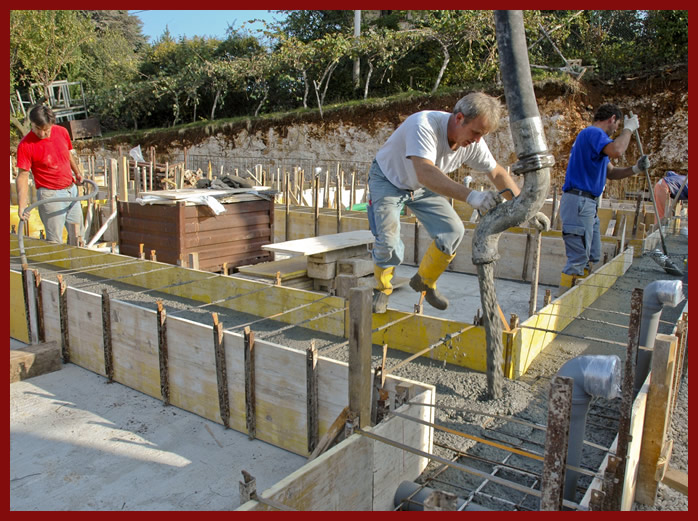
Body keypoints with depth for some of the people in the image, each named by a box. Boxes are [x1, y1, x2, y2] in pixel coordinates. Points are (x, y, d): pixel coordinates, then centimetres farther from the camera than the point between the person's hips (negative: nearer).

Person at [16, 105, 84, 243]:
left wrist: (77, 173, 25)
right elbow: (23, 175, -14)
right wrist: (22, 204, -22)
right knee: (55, 241, -5)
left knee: (78, 235, 14)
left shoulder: (62, 132, 0)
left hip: (71, 189, 6)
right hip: (49, 194, -6)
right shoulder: (25, 145, -14)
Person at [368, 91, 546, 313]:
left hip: (422, 188, 6)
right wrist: (471, 195, -63)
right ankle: (382, 289, 8)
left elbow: (497, 173, -4)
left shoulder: (473, 142, -18)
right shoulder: (424, 125, -38)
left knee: (453, 230, -8)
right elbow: (425, 174, -52)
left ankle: (424, 282, 14)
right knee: (388, 240, -20)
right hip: (388, 180, -5)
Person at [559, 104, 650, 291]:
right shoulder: (593, 132, -10)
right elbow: (616, 151, -30)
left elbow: (610, 172, 26)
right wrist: (628, 128, -12)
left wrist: (635, 169, 10)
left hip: (588, 204, 11)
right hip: (578, 201, -11)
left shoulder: (595, 136, 24)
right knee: (578, 259, -11)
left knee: (592, 256, 15)